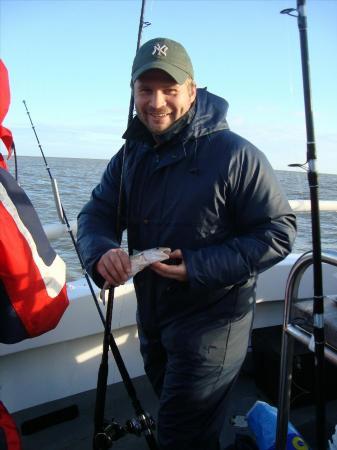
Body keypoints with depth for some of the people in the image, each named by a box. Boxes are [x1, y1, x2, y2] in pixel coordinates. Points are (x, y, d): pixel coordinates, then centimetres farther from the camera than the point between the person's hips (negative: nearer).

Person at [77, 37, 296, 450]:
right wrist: (101, 251, -24)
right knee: (170, 408, 29)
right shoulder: (129, 156, 2)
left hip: (211, 320, -7)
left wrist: (200, 267, -27)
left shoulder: (235, 154, -18)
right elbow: (95, 215, 0)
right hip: (150, 315, 7)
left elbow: (279, 231, -18)